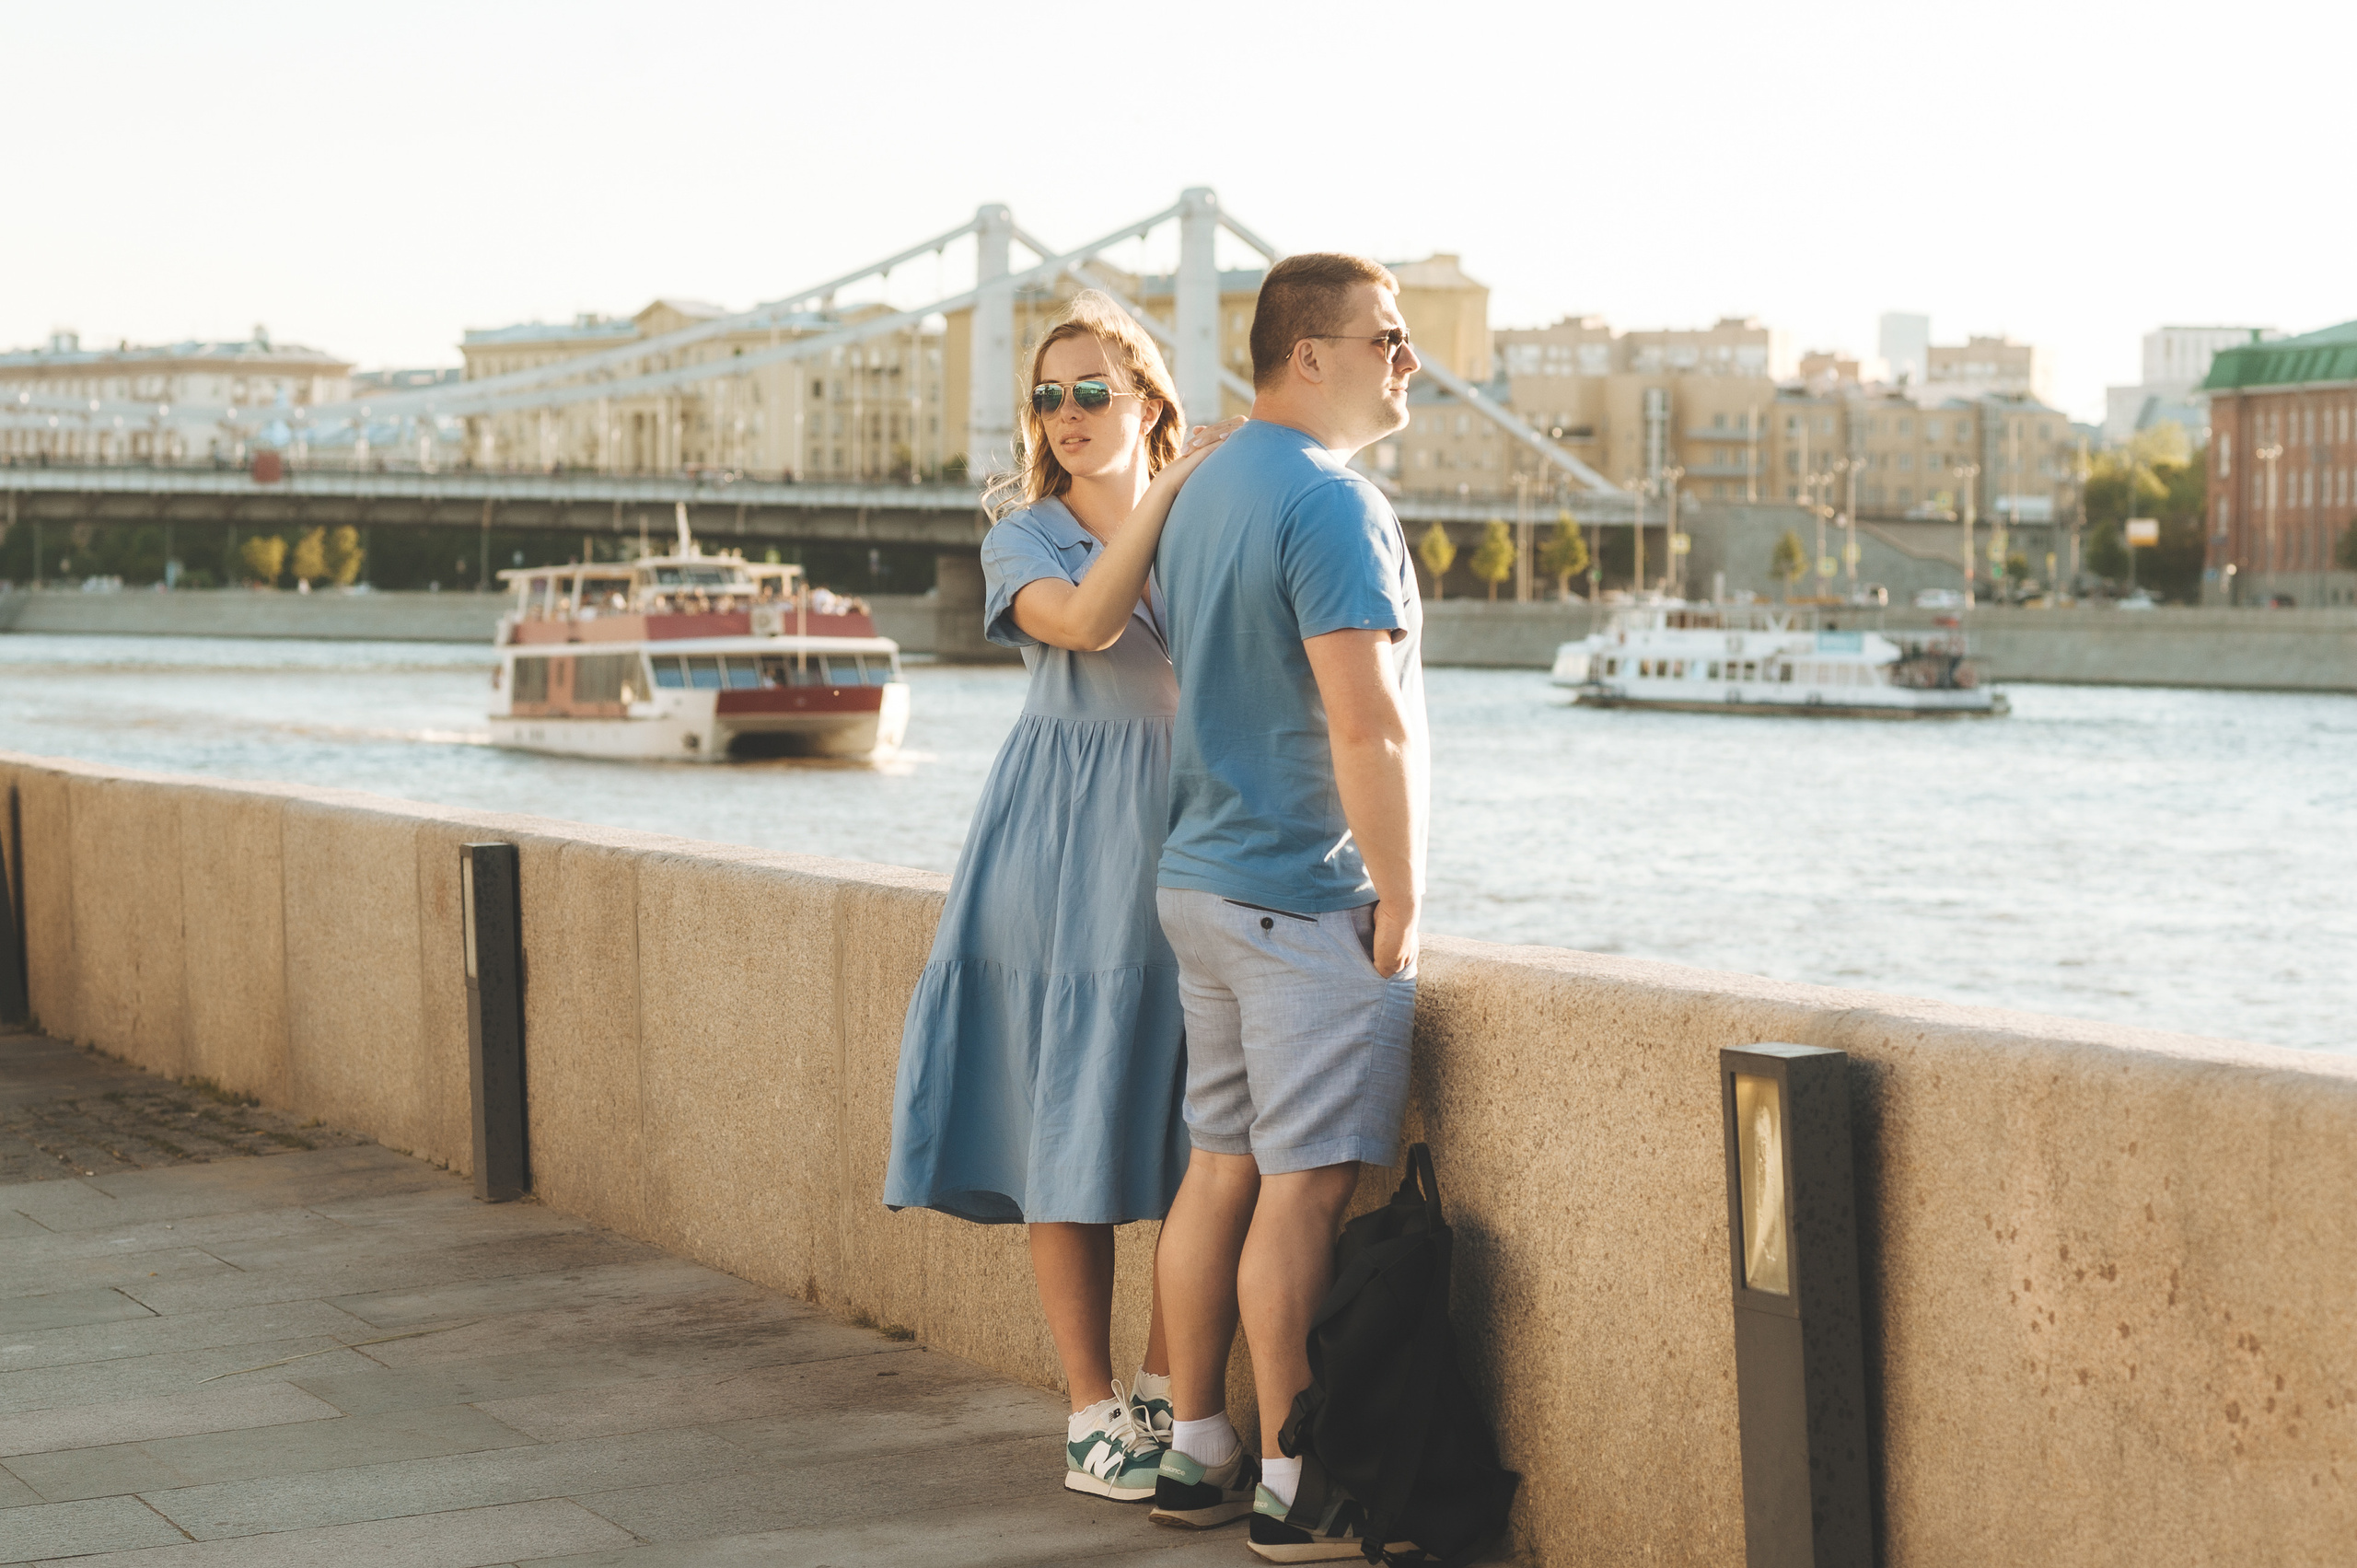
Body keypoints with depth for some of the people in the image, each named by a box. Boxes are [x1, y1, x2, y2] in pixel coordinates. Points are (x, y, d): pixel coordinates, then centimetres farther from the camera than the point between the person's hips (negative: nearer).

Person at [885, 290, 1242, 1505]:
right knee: (1071, 1126, -3)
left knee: (1195, 1130, 2)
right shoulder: (1025, 540, 4)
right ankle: (1092, 1414, 5)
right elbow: (1087, 619, -19)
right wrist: (1170, 489, -15)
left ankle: (1166, 1390, 15)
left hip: (1189, 839, 2)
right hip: (1065, 855, -2)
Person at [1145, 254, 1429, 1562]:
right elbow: (1367, 724, -22)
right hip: (1306, 895, -9)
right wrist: (1400, 899, -14)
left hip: (1200, 876, 9)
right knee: (1304, 1185, -6)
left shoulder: (1202, 494, 14)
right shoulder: (1329, 504, -16)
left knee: (1220, 1164, 13)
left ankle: (1197, 1452, 19)